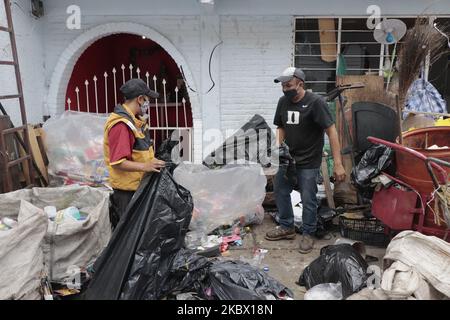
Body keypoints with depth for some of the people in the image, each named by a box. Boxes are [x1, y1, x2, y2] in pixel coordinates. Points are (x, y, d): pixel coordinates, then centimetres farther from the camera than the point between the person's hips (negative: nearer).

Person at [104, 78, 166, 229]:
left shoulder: (135, 120, 11)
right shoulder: (120, 125, -21)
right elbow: (117, 162, -25)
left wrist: (152, 162, 10)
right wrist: (145, 166, -32)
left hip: (139, 185, 10)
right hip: (127, 189, -9)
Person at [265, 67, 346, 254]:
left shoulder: (315, 102, -17)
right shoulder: (283, 102, 3)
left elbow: (331, 131, -19)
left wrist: (338, 164, -23)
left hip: (308, 162, -6)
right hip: (288, 159, 7)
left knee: (308, 200, 1)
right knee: (280, 191, 14)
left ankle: (308, 234, 22)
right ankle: (287, 227, 34)